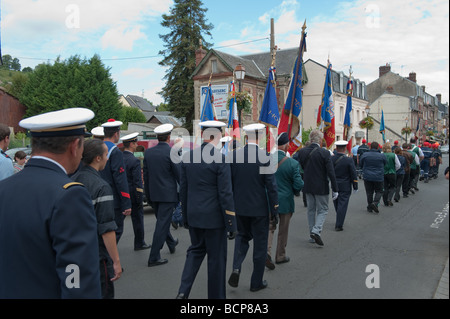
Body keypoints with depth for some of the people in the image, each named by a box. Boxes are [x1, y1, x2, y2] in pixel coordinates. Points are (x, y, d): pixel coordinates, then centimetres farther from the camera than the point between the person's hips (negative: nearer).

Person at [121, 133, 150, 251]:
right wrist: (140, 199, -13)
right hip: (133, 195, -6)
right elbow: (138, 182, -18)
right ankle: (139, 243, 20)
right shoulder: (135, 161, -16)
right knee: (138, 218, 8)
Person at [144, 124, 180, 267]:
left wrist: (148, 194, 17)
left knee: (162, 221, 22)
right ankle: (154, 257, 2)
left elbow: (146, 175, 8)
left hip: (154, 194, 7)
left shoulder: (148, 152, 2)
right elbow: (179, 174, -11)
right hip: (168, 194, -6)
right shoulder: (172, 152, -15)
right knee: (162, 223, -1)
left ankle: (171, 244, 43)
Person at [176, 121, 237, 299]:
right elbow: (225, 194, -16)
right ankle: (216, 295, 25)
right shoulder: (220, 159, -17)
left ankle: (183, 291, 13)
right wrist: (231, 224, -9)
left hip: (194, 216, 6)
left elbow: (183, 189, 7)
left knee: (195, 250, 23)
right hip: (214, 217, -5)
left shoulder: (187, 157, 1)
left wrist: (185, 216, 17)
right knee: (216, 257, 10)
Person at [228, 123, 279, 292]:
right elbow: (271, 186, -13)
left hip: (239, 207, 3)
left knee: (242, 236, 25)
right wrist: (274, 210, -3)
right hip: (259, 208, -3)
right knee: (260, 245, 12)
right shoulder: (265, 157, -14)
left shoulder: (233, 155, -4)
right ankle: (256, 282, 23)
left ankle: (236, 267, 5)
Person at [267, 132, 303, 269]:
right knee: (283, 230, 14)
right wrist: (293, 191, 7)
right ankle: (280, 256, 27)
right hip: (285, 201, -2)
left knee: (270, 227, 14)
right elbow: (298, 185, -14)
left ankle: (266, 251, -6)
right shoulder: (292, 163, -16)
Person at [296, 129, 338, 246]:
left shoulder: (302, 152, -3)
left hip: (307, 186, 5)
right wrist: (335, 189, -9)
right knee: (322, 210, 9)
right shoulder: (324, 153, -15)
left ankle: (312, 235, 25)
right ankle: (316, 231, -9)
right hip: (321, 187, -4)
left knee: (311, 210, 17)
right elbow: (331, 173, -14)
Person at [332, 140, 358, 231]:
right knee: (342, 205, 2)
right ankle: (339, 225, 3)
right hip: (345, 187, -4)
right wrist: (355, 187, 0)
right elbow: (353, 175, -9)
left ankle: (338, 223, 33)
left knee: (337, 205, 18)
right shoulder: (349, 160, -14)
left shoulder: (331, 159, -5)